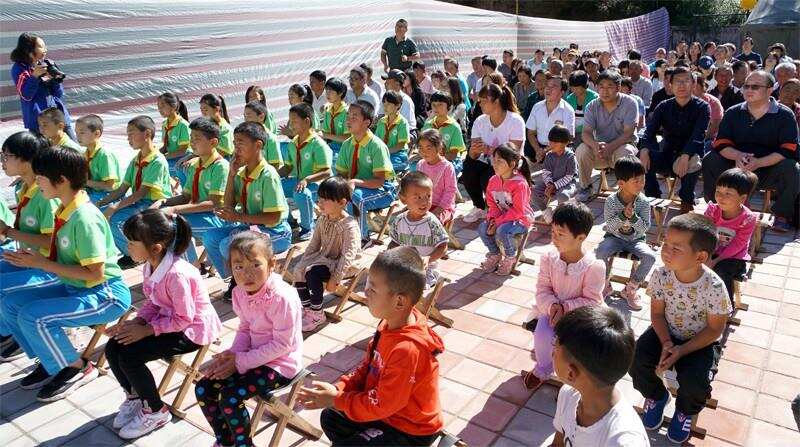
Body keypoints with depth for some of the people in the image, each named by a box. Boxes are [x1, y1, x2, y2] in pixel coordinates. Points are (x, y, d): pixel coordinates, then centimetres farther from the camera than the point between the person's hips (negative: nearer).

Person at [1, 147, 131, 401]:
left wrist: (42, 264, -19)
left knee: (33, 316, -24)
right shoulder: (64, 210, 3)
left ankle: (77, 369, 0)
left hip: (106, 294, -9)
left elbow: (94, 273, -25)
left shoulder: (84, 218, -24)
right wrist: (33, 258, -4)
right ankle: (51, 361, 19)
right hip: (74, 287, 9)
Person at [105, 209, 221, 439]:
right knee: (112, 348, -3)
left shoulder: (176, 274, -31)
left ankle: (156, 411, 4)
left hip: (191, 329, -9)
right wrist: (135, 322, -9)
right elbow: (152, 302, 8)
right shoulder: (151, 265, -4)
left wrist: (146, 330, -21)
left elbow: (183, 319, -25)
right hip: (167, 319, 9)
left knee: (129, 356, -19)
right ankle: (134, 396, 23)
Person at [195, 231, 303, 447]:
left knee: (230, 396, -22)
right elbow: (245, 329, 8)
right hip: (254, 355, 8)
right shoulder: (240, 293, -4)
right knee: (203, 389, -1)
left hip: (280, 362, -8)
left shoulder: (282, 297, -27)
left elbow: (282, 345, -23)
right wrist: (232, 354, -11)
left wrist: (241, 361, -21)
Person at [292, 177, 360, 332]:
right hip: (325, 258, 8)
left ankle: (317, 315, -10)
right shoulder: (322, 220, 2)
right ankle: (306, 308, 4)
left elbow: (348, 255, -25)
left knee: (313, 274, -27)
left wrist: (335, 278, -27)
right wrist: (302, 262, 2)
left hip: (341, 263, -8)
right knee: (298, 270, -10)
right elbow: (314, 244, 11)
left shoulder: (349, 225, -22)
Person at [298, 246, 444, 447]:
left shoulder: (407, 349, -35)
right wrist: (338, 389, -8)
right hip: (389, 409, 9)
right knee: (330, 419, 14)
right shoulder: (391, 322, -8)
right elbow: (367, 368, 5)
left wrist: (336, 399, -16)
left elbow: (381, 405, -26)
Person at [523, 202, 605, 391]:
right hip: (553, 309, 2)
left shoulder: (593, 266, -20)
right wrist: (553, 306, -25)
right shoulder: (549, 258, -9)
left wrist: (565, 308, -26)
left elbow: (591, 301, -16)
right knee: (542, 335, -26)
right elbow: (543, 290, -5)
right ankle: (542, 370, 8)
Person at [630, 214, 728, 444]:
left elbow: (714, 329, -15)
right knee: (636, 359, -20)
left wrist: (681, 351, -23)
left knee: (694, 382, -26)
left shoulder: (713, 287, -28)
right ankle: (656, 396, 16)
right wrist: (666, 343, -21)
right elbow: (657, 313, -5)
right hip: (667, 333, 3)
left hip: (701, 341, -3)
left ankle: (686, 411, 14)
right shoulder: (661, 275, -19)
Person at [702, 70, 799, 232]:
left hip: (769, 171, -2)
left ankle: (782, 215, -8)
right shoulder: (733, 113, 5)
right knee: (710, 160, -19)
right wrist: (737, 155, -26)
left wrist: (758, 163, -31)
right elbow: (721, 143, -3)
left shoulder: (784, 115, -4)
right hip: (737, 169, 3)